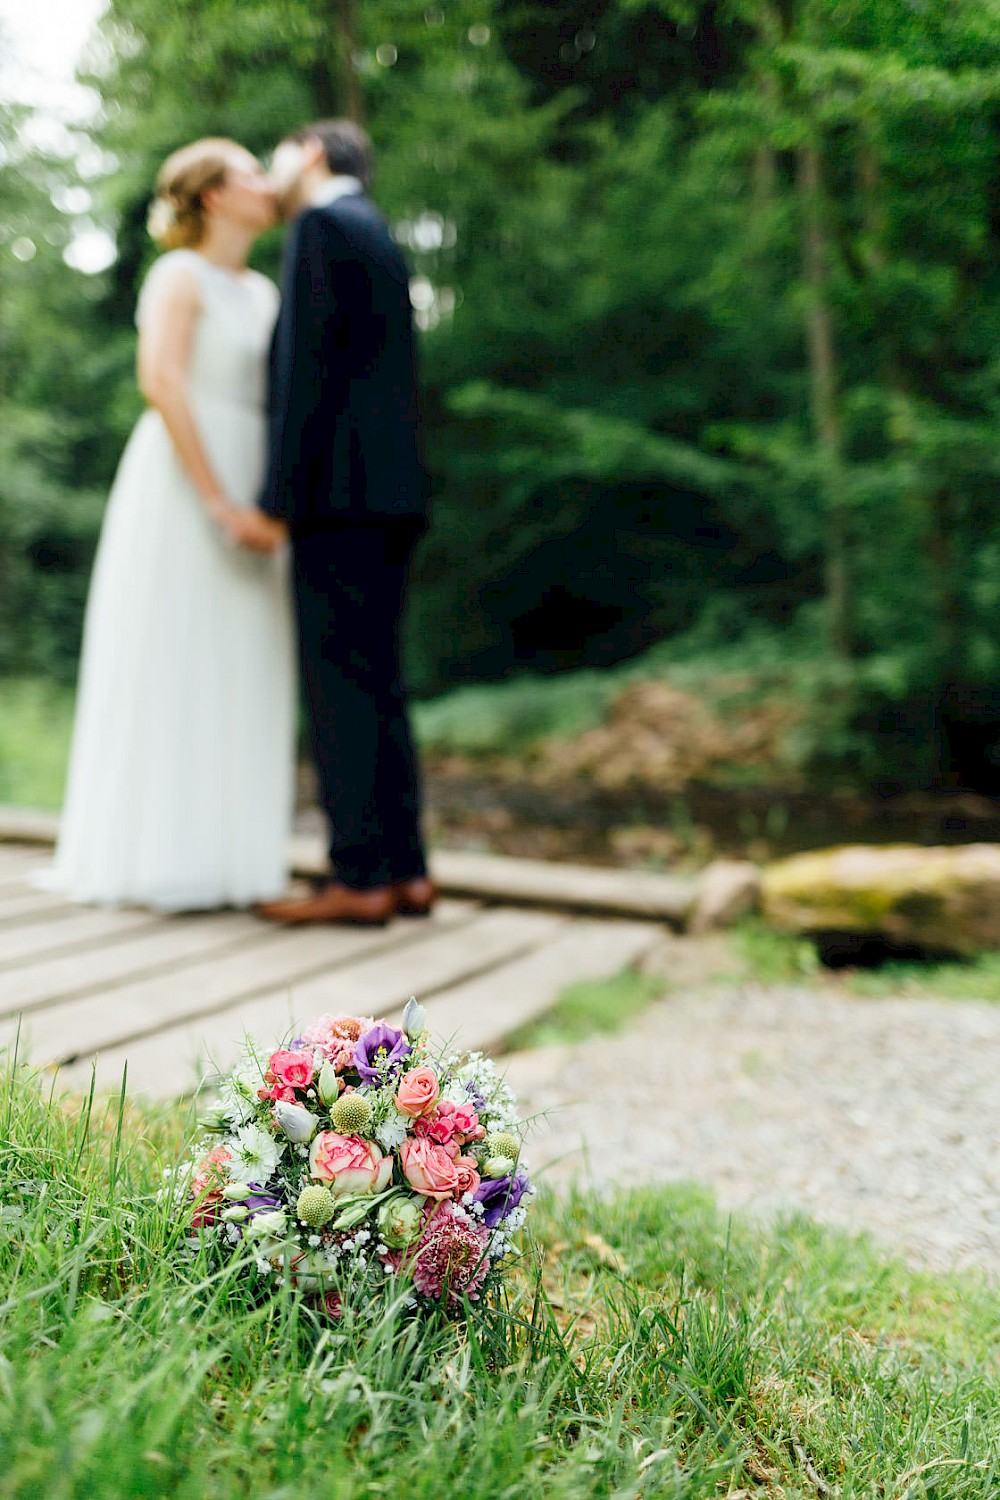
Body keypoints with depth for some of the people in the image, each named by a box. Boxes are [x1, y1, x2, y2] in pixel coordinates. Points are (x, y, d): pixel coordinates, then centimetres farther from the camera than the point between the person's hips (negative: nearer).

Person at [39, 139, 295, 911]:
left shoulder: (265, 293, 20)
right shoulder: (180, 275, -2)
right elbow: (161, 383, -15)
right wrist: (220, 503, -21)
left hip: (247, 505, 7)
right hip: (181, 493, -7)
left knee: (236, 685, 4)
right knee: (170, 674, -6)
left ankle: (222, 860, 9)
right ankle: (161, 862, -1)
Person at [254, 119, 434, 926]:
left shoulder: (320, 225, -2)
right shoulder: (379, 239, 27)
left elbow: (306, 366, -13)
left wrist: (280, 497, -16)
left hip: (338, 491, -9)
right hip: (390, 495, 9)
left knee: (340, 684, -9)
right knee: (374, 683, 7)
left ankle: (358, 880, -8)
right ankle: (403, 871, 8)